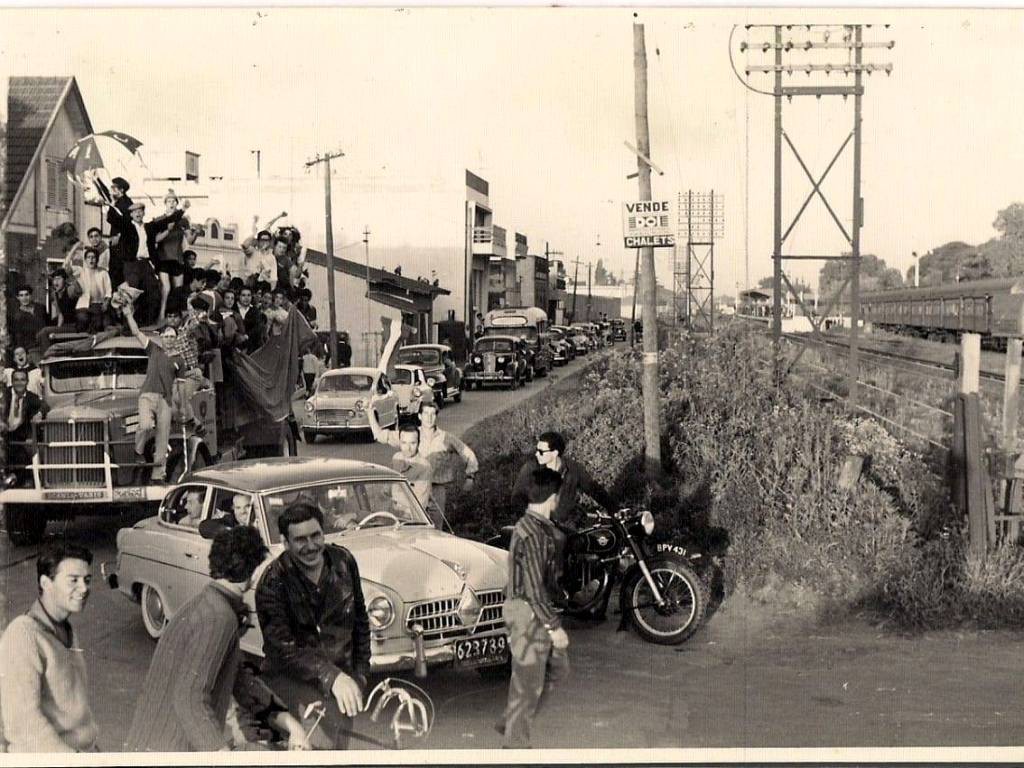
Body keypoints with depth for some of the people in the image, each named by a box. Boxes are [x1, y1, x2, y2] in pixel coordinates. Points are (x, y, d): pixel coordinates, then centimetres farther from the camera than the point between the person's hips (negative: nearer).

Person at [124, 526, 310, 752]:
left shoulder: (206, 605, 12)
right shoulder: (217, 618, -18)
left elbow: (241, 679, 15)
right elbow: (189, 699, -25)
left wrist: (290, 724, 8)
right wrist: (222, 751, -29)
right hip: (171, 753, -9)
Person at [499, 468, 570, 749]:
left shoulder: (544, 526, 6)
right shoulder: (531, 533, -24)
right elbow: (533, 588, -24)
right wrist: (554, 626, -21)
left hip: (541, 609, 10)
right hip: (528, 613, -10)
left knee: (557, 668, 20)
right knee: (528, 681, 3)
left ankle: (511, 722, 29)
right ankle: (516, 742, 18)